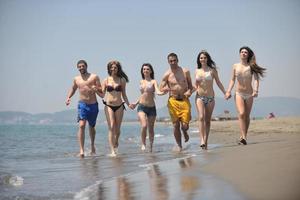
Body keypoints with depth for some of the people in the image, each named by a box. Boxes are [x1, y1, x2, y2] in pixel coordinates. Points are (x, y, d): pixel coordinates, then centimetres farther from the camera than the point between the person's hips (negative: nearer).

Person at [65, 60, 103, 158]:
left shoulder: (94, 77, 2)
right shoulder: (76, 79, 9)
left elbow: (101, 90, 1)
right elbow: (73, 89, 27)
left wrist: (96, 89, -21)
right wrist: (68, 97, 11)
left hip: (93, 105, 0)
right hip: (82, 104, 0)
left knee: (92, 126, 15)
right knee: (81, 125, -18)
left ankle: (92, 145, 40)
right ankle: (81, 149, -22)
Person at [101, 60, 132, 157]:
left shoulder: (122, 80, 6)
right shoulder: (106, 80, 4)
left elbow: (124, 95, 11)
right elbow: (102, 94, 3)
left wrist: (128, 104, 2)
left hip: (119, 106, 1)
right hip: (109, 106, -1)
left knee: (117, 128, 8)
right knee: (111, 127, -12)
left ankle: (116, 143, 37)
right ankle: (112, 151, -14)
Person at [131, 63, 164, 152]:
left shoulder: (153, 81, -1)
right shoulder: (141, 82, 9)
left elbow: (158, 92, -16)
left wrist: (163, 92, -37)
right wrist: (136, 103, 22)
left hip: (151, 107, -1)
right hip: (141, 107, 1)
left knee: (151, 128, 6)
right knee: (144, 126, -20)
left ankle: (151, 146, 22)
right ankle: (143, 144, -5)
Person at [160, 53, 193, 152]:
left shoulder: (185, 71, 4)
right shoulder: (167, 75, 1)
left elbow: (190, 84, 15)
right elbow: (160, 89, 3)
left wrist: (189, 91, -7)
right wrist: (165, 89, -20)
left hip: (184, 100, 0)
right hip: (173, 101, 0)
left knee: (185, 125, -8)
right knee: (176, 125, -1)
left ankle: (185, 132, 29)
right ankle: (179, 146, 14)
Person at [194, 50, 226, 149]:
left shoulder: (212, 70, 2)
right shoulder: (197, 71, 9)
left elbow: (218, 83, 7)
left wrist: (225, 93, 2)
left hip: (210, 97, 0)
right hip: (199, 97, 0)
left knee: (208, 120, 3)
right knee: (201, 117, -17)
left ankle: (206, 141, 9)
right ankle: (202, 140, -25)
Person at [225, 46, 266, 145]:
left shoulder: (251, 67, -1)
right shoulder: (235, 66, 4)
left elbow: (255, 79, -8)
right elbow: (232, 80, 6)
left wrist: (255, 90, -23)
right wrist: (228, 91, -6)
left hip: (249, 94, 1)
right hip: (239, 93, -1)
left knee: (247, 116, 6)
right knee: (241, 114, -18)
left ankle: (243, 136, 18)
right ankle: (244, 137, -23)